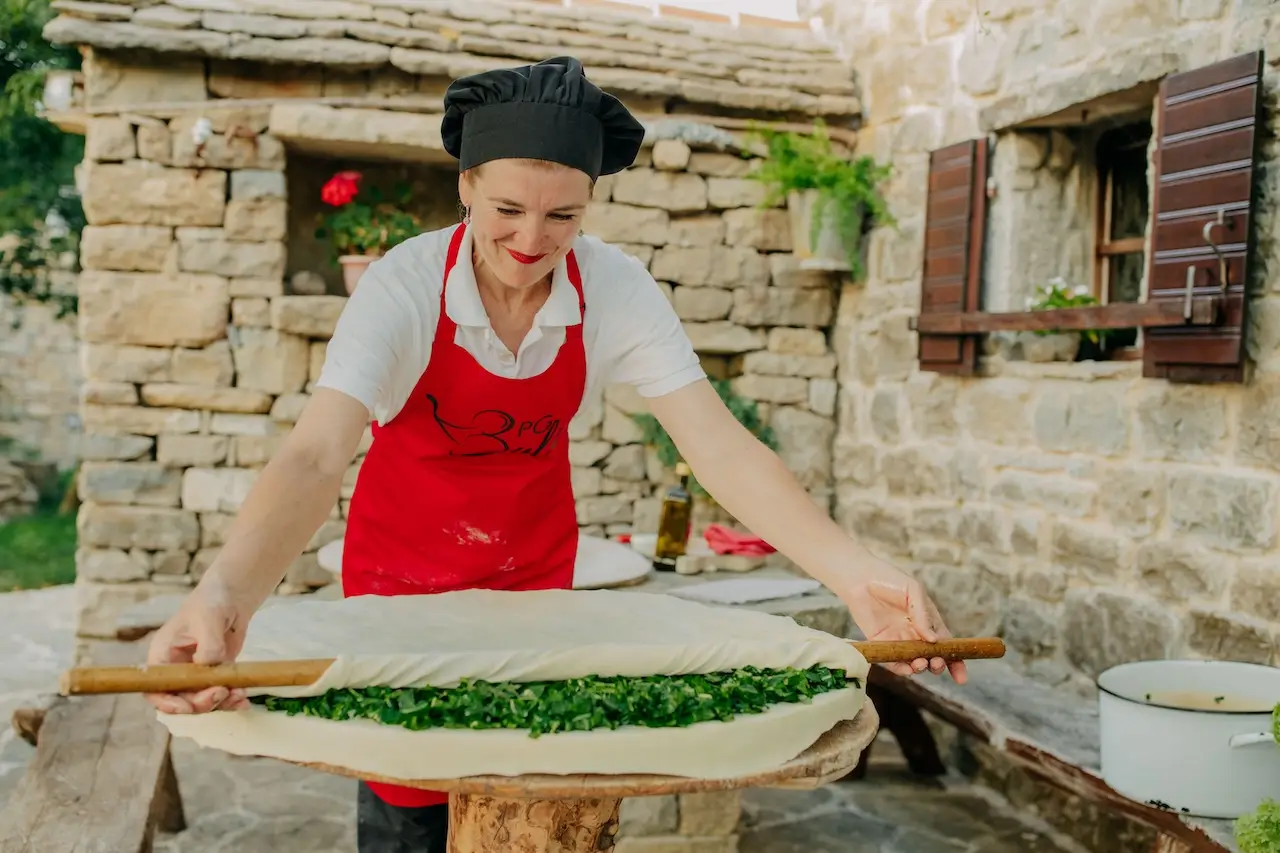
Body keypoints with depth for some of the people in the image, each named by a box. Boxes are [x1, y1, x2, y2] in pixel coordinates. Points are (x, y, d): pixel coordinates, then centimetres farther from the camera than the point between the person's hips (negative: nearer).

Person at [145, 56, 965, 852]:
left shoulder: (617, 290, -19)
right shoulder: (405, 287, -26)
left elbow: (720, 446, -24)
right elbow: (313, 458, -36)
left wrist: (858, 572, -38)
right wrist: (225, 594, -56)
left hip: (536, 572, 3)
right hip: (402, 572, -2)